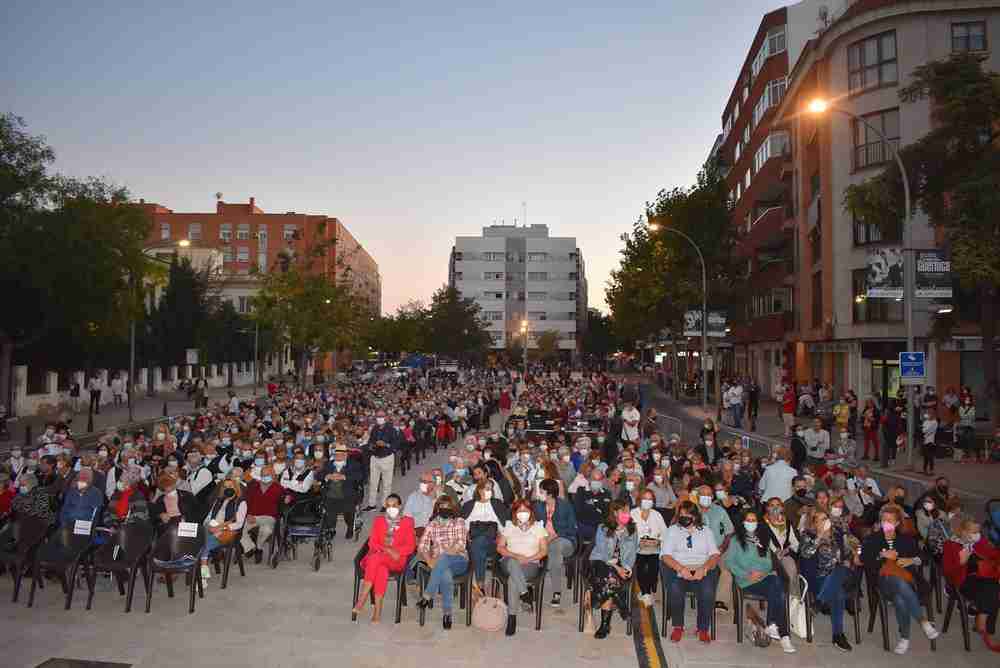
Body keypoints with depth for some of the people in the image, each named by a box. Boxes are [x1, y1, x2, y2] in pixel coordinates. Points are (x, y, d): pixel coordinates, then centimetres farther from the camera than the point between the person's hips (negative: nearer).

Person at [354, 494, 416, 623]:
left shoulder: (407, 522, 13)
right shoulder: (378, 521, 20)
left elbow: (411, 546, 5)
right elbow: (372, 543, 9)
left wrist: (393, 551, -13)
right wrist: (385, 550, -11)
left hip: (397, 560, -2)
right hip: (377, 556, 2)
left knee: (376, 558, -33)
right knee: (382, 569, -35)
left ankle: (361, 601, -32)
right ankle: (377, 610, -35)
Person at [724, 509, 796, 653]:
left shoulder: (762, 540, 26)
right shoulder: (736, 540, 12)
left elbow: (769, 562, 19)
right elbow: (729, 562, 2)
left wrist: (762, 572, -4)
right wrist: (746, 575, -11)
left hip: (765, 576, 4)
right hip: (746, 581, -4)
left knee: (776, 581, -32)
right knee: (777, 592, -28)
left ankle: (772, 625, -28)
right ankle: (783, 635, -27)